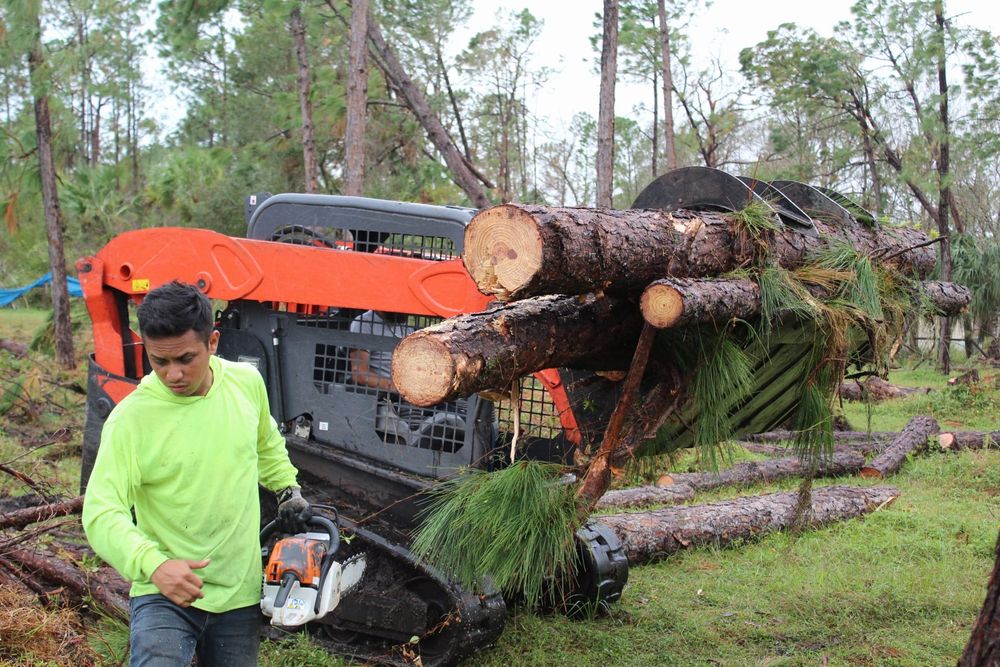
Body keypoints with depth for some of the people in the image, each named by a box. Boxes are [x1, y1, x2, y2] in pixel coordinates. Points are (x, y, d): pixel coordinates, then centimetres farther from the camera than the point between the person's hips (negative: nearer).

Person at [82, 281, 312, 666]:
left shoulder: (247, 382, -2)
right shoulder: (131, 418, -16)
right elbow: (102, 514, -22)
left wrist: (289, 491, 12)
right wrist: (153, 565, -36)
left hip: (240, 593, 5)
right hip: (164, 594, -4)